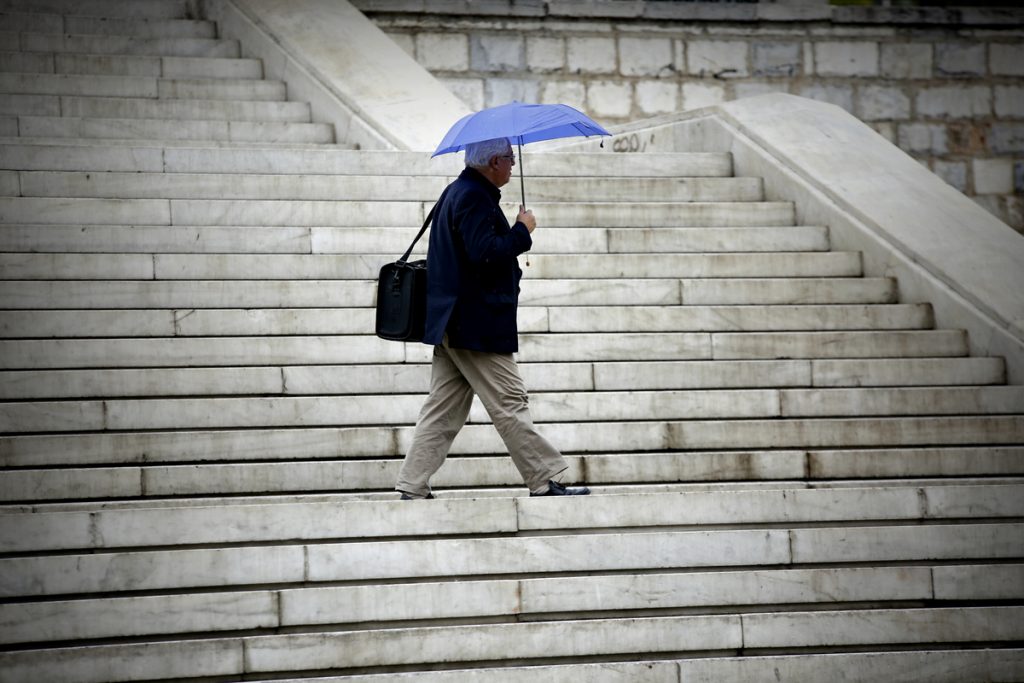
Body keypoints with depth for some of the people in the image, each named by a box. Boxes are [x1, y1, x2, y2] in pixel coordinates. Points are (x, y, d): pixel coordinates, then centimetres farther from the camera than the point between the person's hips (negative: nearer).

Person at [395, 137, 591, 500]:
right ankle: (543, 481, 1)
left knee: (443, 410, 9)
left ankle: (413, 487, 8)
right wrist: (523, 230, -13)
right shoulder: (474, 198, -16)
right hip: (477, 326, -10)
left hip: (452, 322, 10)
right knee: (510, 403, -4)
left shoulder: (458, 192, 17)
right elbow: (485, 252, -26)